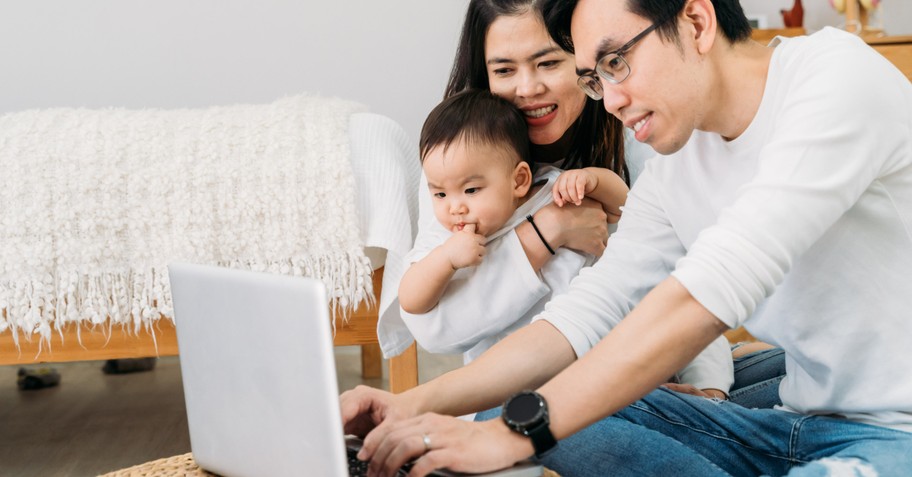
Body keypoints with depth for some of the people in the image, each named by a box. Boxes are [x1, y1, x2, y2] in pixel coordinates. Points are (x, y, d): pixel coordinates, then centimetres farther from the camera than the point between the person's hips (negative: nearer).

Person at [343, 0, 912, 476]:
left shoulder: (839, 79, -18)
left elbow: (705, 297, -27)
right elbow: (583, 315, 5)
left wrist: (518, 430, -28)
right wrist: (418, 405, -8)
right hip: (799, 425, 8)